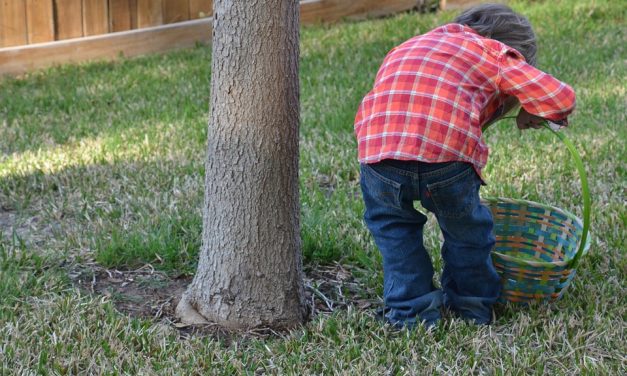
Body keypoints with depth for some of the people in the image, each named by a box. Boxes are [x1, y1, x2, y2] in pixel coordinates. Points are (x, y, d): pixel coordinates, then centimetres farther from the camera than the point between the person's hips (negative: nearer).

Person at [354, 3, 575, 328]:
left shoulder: (404, 49, 36)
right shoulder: (495, 52, 21)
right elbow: (560, 98, 14)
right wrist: (530, 114, 33)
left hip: (377, 148, 3)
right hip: (448, 155, -3)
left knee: (391, 223, 30)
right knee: (465, 226, 25)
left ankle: (411, 312, 30)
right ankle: (473, 308, 41)